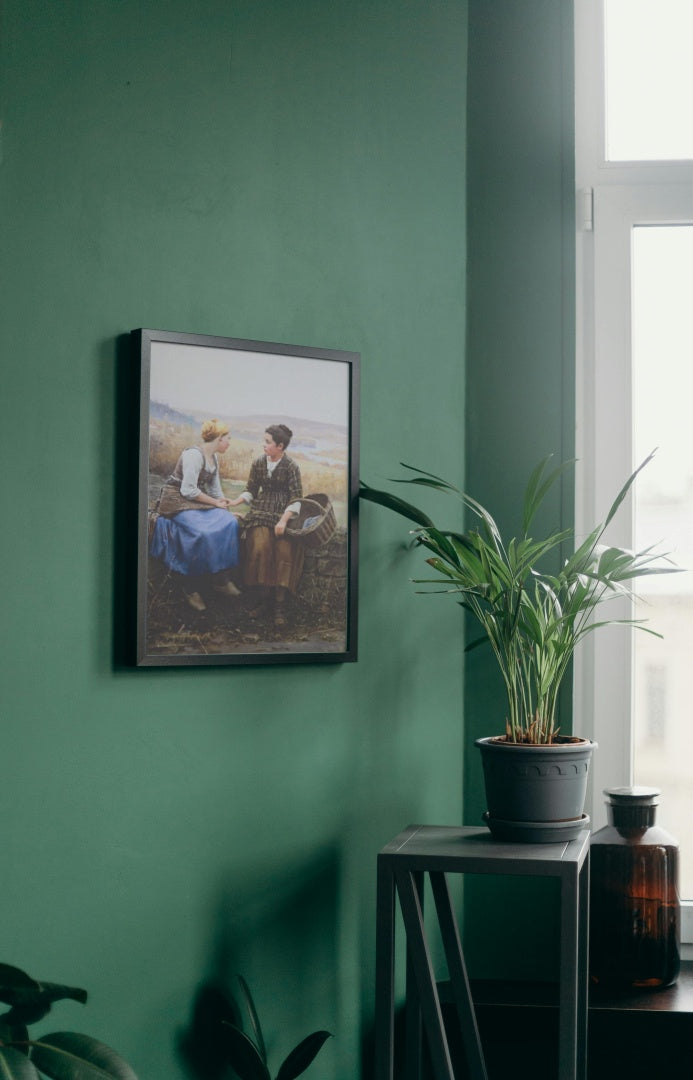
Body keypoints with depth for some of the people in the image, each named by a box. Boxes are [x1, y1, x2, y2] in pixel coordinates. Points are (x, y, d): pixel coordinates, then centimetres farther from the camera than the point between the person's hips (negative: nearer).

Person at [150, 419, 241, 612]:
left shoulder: (214, 458, 12)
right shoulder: (194, 455, -17)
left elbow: (215, 489, 15)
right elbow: (188, 490, -21)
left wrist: (224, 505, -3)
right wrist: (215, 503, -15)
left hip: (196, 501, 9)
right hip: (177, 501, -9)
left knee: (229, 523, -16)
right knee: (203, 532, -31)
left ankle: (220, 578, -12)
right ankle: (192, 588, -19)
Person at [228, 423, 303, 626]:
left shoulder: (291, 466, -4)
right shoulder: (258, 463, 9)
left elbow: (296, 498, -8)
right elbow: (251, 490, 17)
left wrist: (284, 521, -18)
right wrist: (234, 502, 1)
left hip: (284, 513, -3)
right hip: (261, 512, 3)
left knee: (284, 550, -22)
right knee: (260, 546, -24)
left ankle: (280, 604, -17)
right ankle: (263, 596, -12)